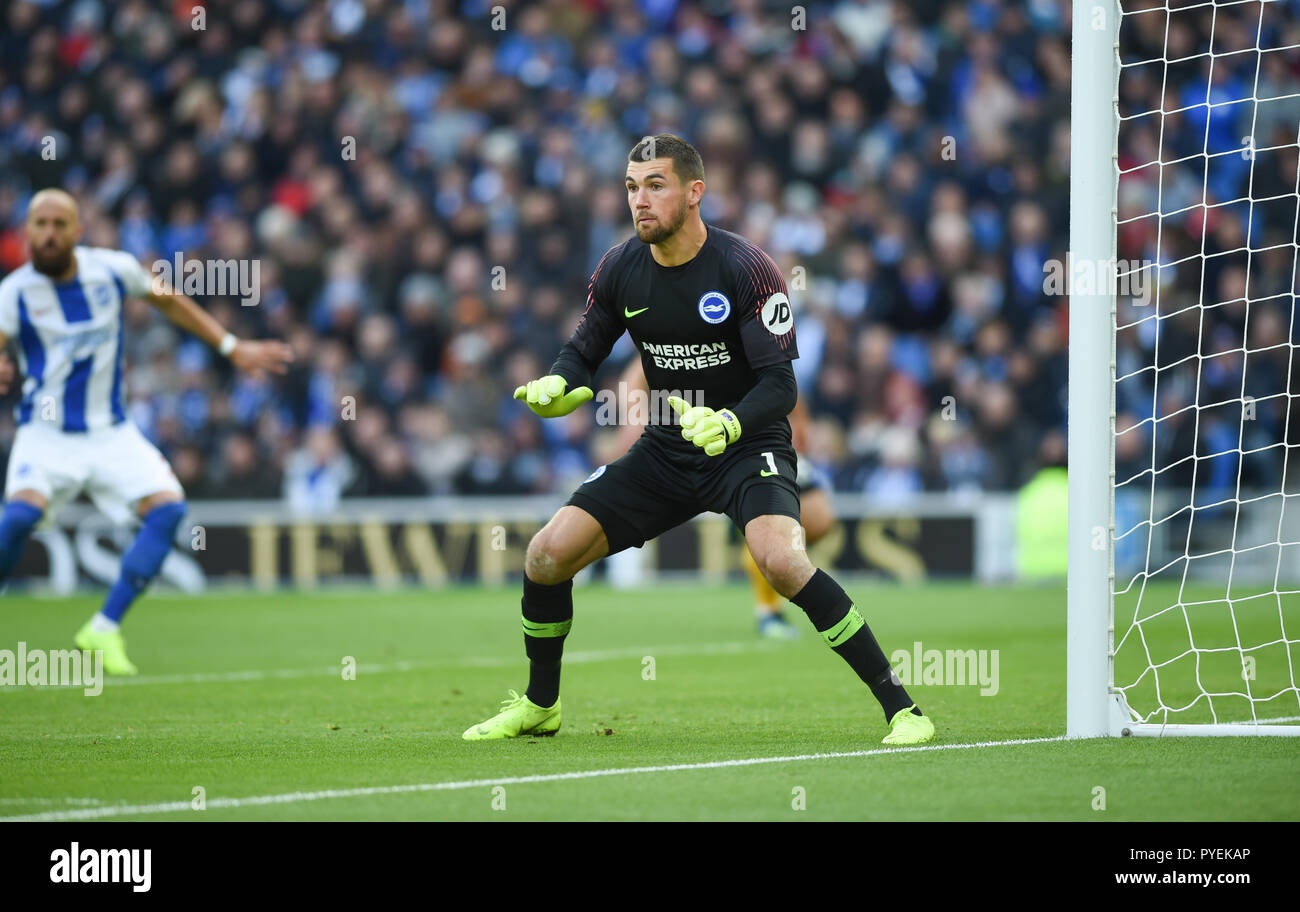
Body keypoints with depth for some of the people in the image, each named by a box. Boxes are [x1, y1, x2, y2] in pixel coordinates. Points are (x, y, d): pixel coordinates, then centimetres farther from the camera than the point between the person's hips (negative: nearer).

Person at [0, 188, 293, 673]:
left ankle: (104, 629, -8)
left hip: (110, 432, 3)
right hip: (45, 432, -3)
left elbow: (170, 302, 14)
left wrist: (233, 348, 15)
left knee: (167, 507, -18)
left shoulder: (113, 270, -4)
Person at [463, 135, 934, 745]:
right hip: (666, 450, 5)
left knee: (781, 562, -33)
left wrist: (728, 423, -40)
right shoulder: (619, 269, -4)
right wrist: (555, 388, -13)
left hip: (747, 444, -5)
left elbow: (781, 384, -20)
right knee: (547, 555, -6)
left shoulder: (745, 268, -18)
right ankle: (538, 706, 19)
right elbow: (584, 351, 10)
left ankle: (900, 706, -23)